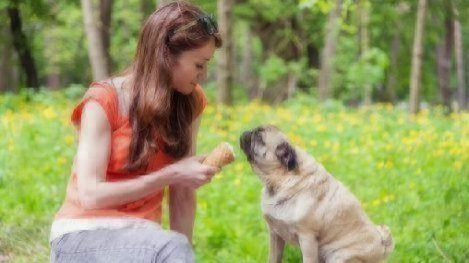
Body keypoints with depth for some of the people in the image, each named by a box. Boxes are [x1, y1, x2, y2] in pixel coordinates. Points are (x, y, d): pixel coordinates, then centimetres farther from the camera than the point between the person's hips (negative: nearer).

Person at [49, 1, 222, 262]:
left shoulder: (191, 102, 3)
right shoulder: (104, 101, -11)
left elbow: (183, 194, 3)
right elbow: (90, 195, -16)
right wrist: (170, 175, -17)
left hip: (142, 235, 5)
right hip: (84, 234, -5)